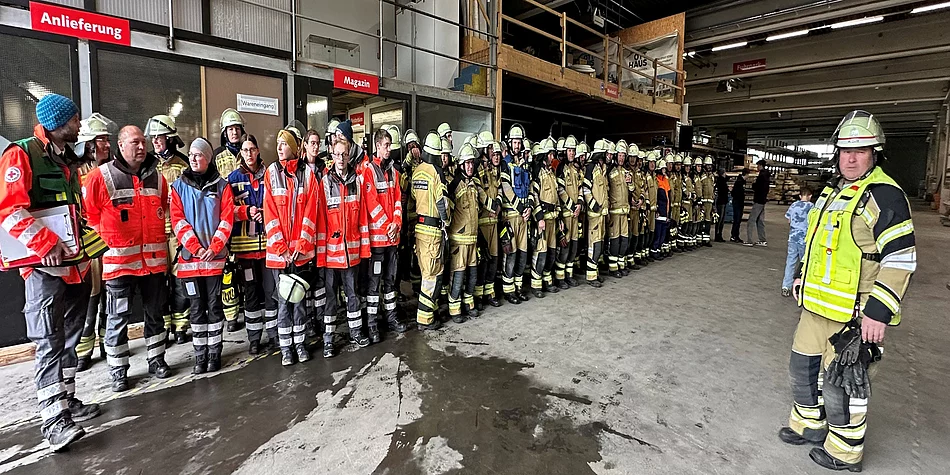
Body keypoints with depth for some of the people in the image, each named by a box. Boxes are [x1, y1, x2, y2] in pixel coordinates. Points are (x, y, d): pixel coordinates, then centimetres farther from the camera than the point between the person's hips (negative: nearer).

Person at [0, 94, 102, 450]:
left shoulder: (69, 161, 18)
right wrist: (47, 244, -24)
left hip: (76, 264, 8)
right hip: (44, 266, -8)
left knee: (70, 338, 13)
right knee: (50, 341, -8)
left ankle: (66, 400, 24)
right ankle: (53, 418, -4)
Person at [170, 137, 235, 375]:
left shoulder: (221, 185, 4)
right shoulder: (179, 186, 7)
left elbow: (227, 218, -2)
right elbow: (178, 220, -1)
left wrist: (213, 248, -11)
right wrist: (196, 247, -11)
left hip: (215, 256, -1)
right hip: (190, 256, 1)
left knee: (214, 304, 4)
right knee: (196, 306, 7)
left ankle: (214, 351, 14)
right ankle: (200, 353, 15)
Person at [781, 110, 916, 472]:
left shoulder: (884, 195, -14)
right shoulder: (832, 191, 12)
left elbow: (900, 260, -18)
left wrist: (878, 312, -22)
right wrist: (801, 277, 19)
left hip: (854, 314, -8)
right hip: (817, 304, 8)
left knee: (840, 381, 3)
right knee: (802, 364, 18)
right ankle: (809, 424, 38)